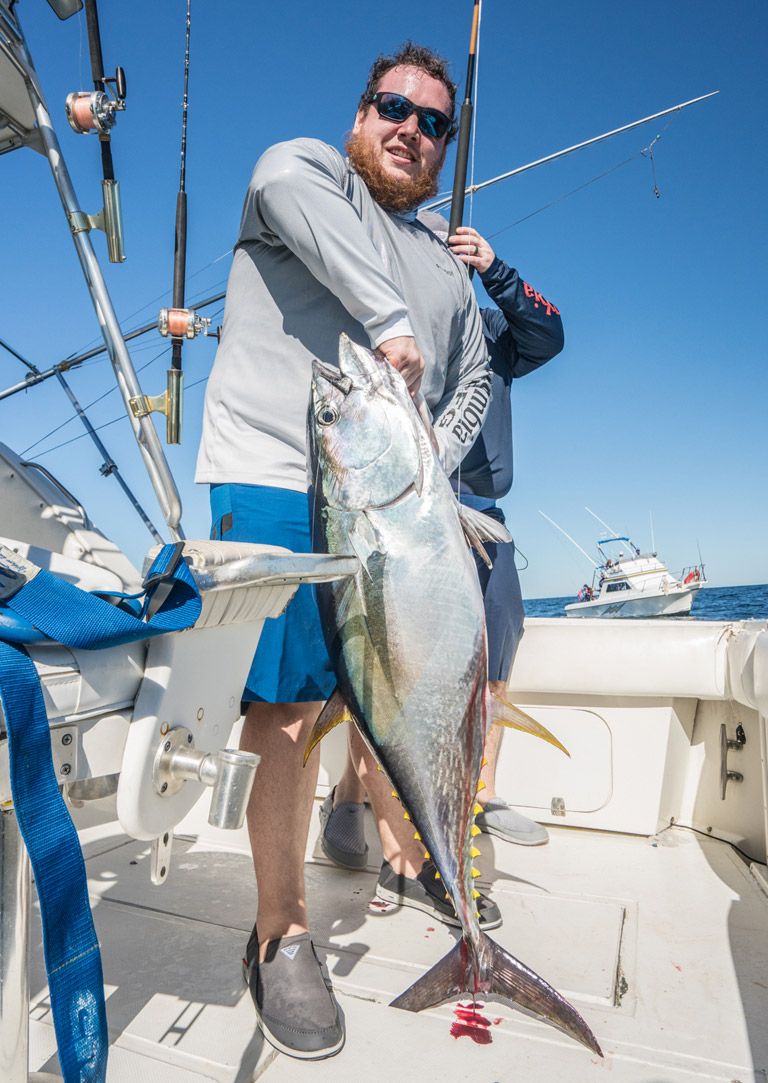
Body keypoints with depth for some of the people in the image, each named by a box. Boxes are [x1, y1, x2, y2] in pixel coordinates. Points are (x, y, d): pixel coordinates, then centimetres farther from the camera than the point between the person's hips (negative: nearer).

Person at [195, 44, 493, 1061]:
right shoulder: (309, 167, 12)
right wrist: (390, 319, -24)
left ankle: (404, 847, 33)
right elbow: (284, 186, -13)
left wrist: (425, 465, 0)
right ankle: (281, 933, 9)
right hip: (275, 482, -5)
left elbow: (473, 383, 20)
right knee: (289, 709, -9)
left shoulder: (446, 270, 28)